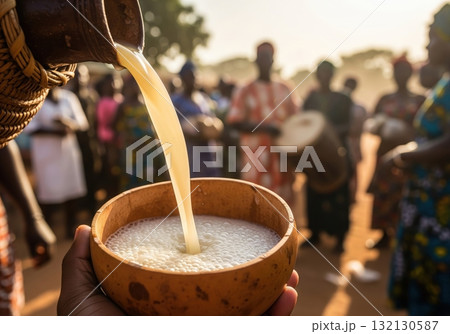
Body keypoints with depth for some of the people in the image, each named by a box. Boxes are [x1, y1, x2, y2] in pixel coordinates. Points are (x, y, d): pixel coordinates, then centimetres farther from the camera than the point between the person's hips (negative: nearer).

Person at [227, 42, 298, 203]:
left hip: (282, 153, 5)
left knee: (283, 199, 9)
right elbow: (235, 122, -9)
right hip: (257, 155, -4)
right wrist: (265, 128, -21)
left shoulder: (283, 90, 14)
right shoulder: (246, 91, 0)